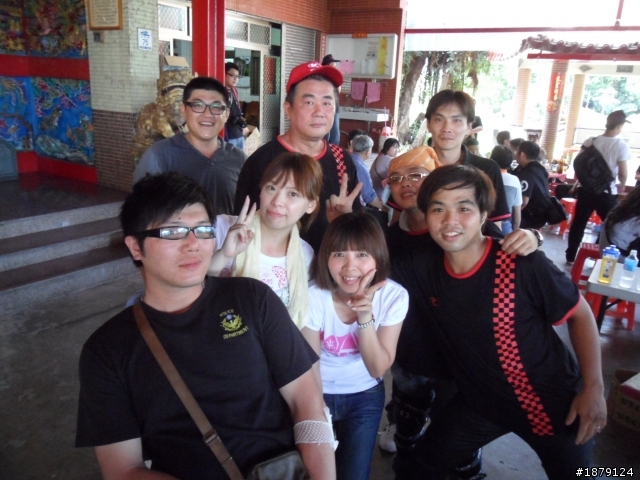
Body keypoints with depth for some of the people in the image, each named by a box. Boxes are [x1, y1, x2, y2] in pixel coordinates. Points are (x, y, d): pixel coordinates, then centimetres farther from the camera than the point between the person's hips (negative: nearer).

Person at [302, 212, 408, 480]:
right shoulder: (313, 297, -25)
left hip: (365, 398, 2)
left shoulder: (394, 296, -19)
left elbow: (378, 369, -19)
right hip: (319, 395, -1)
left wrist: (365, 317, -34)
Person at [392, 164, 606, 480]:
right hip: (481, 401, 3)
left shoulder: (523, 265, -27)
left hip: (552, 401, -3)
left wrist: (593, 388, -14)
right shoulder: (423, 266, -16)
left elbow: (580, 314, -12)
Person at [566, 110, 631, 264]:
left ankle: (570, 257, 19)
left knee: (578, 223, 12)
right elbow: (623, 174, -9)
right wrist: (621, 187, 10)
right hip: (607, 193, -4)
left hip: (586, 189, 4)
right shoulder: (621, 146, -11)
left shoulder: (590, 141, -1)